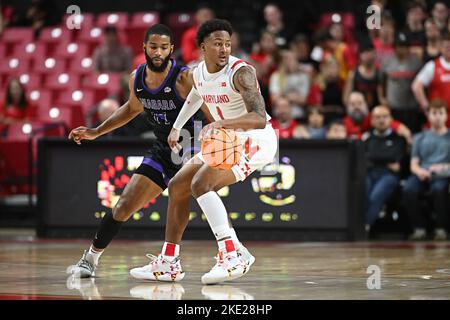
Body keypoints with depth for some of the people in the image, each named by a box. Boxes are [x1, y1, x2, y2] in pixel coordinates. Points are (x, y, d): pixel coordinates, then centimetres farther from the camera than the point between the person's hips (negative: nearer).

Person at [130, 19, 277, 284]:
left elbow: (259, 119, -35)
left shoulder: (241, 72, -23)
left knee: (201, 184, -26)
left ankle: (233, 257, -28)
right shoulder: (198, 74, 2)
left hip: (255, 140, -9)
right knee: (177, 186, 9)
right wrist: (177, 127, 34)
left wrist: (221, 123, -48)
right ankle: (168, 263, 18)